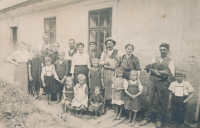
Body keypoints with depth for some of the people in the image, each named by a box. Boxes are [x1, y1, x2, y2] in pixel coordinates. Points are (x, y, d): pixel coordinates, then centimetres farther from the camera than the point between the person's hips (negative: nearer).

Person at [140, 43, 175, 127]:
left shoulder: (170, 62, 6)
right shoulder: (155, 59, 13)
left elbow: (171, 74, -4)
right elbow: (149, 68, 0)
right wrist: (159, 72, -12)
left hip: (162, 83, -1)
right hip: (152, 81, 2)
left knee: (161, 102, 6)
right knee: (149, 99, 1)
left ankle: (159, 120, 23)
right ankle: (146, 118, 14)